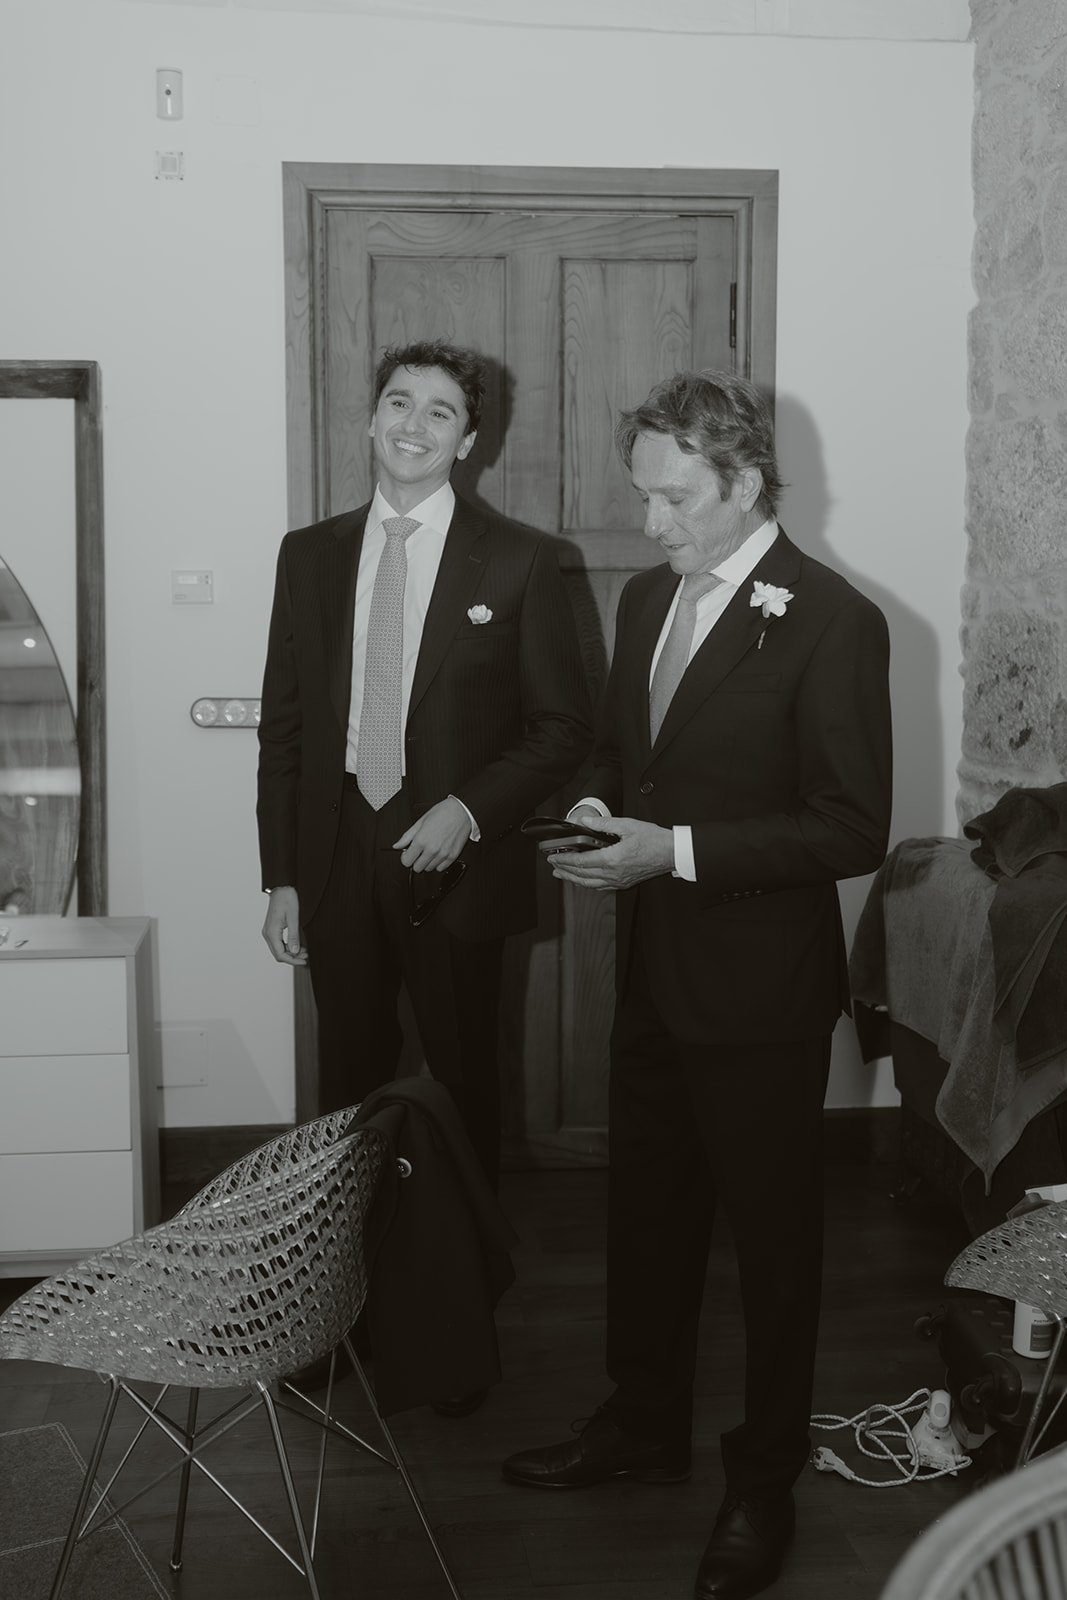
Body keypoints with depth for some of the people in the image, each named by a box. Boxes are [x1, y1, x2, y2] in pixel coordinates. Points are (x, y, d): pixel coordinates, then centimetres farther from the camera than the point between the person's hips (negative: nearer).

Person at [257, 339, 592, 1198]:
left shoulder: (518, 561, -3)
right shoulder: (309, 553, 6)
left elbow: (565, 724, -1)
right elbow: (283, 727, 7)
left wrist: (469, 811, -14)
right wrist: (280, 878, 4)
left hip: (455, 862, -2)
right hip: (335, 865, 3)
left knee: (462, 1090, 9)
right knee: (349, 1093, 11)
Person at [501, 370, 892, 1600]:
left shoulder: (831, 623, -16)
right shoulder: (646, 597, 7)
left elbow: (854, 829, -19)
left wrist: (676, 849, -24)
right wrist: (600, 812, -3)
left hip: (760, 987, -7)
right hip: (653, 968, 7)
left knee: (771, 1231, 10)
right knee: (645, 1209, 19)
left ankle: (763, 1482, 28)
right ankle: (643, 1425, 40)